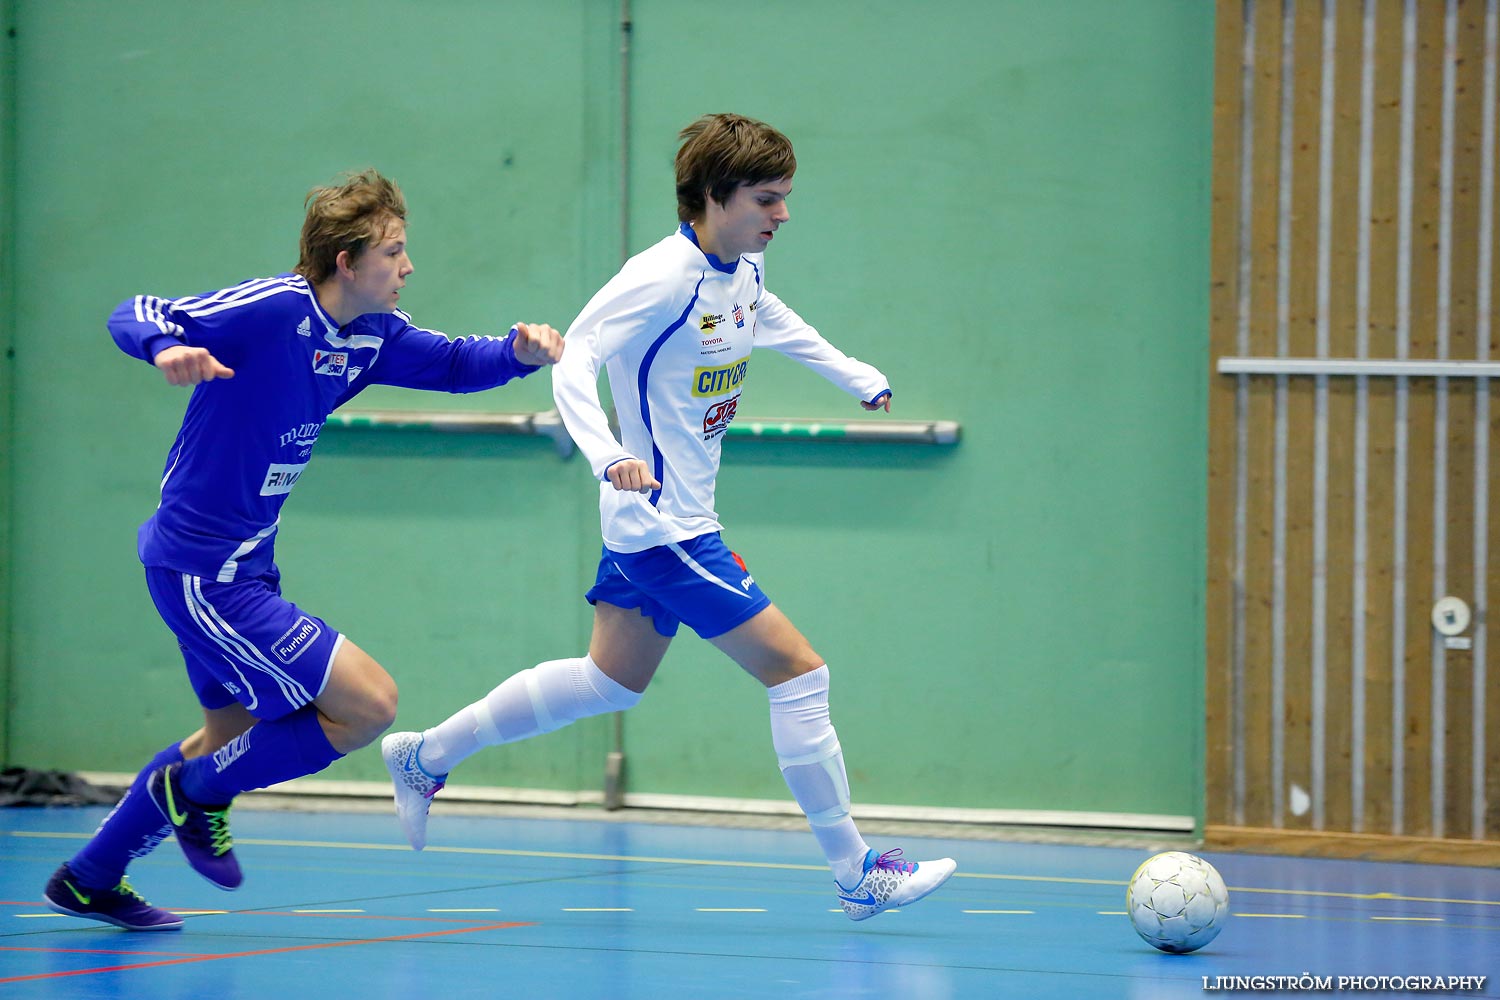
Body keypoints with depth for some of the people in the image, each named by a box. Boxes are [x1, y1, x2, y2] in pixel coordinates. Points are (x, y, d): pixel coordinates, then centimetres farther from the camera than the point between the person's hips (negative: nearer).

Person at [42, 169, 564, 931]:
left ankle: (88, 879, 37)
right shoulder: (272, 309, -21)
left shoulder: (372, 335, 4)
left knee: (235, 734, 26)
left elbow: (451, 363, 16)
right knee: (369, 705, -11)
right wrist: (169, 349, -47)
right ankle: (199, 790, 7)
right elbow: (134, 317, -24)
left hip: (241, 565, 10)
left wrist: (520, 350, -5)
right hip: (204, 572, -10)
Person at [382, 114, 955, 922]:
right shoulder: (664, 277, -23)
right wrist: (607, 454, -43)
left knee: (611, 680, 23)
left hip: (649, 522, 10)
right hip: (666, 529, -10)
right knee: (797, 670, -9)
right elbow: (576, 355, -28)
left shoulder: (745, 266, 5)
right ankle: (855, 873, -1)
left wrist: (855, 376, 32)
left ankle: (425, 756, 34)